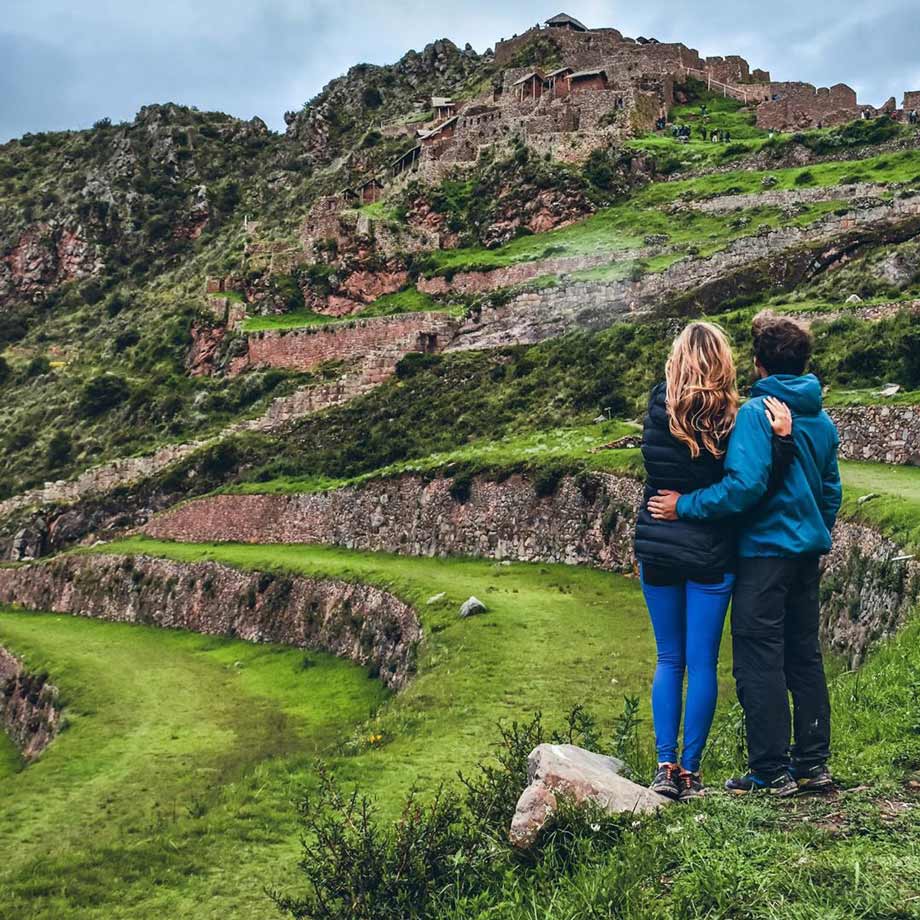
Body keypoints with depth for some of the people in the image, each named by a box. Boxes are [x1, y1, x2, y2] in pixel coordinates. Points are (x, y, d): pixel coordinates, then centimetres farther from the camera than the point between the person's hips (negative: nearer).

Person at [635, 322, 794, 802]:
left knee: (669, 659, 14)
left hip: (656, 549, 3)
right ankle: (689, 770, 10)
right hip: (709, 555, -2)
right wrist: (782, 438, -13)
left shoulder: (658, 406, -4)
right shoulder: (729, 419, -12)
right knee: (702, 663, 7)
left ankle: (665, 766, 11)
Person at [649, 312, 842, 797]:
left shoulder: (755, 412, -14)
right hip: (809, 550, 8)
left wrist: (684, 505, -17)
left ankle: (771, 771, 3)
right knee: (804, 657, 14)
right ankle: (813, 762, 20)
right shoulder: (822, 420, 10)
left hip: (765, 551, -8)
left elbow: (745, 485, -25)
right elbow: (831, 492, 17)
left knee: (759, 662, -1)